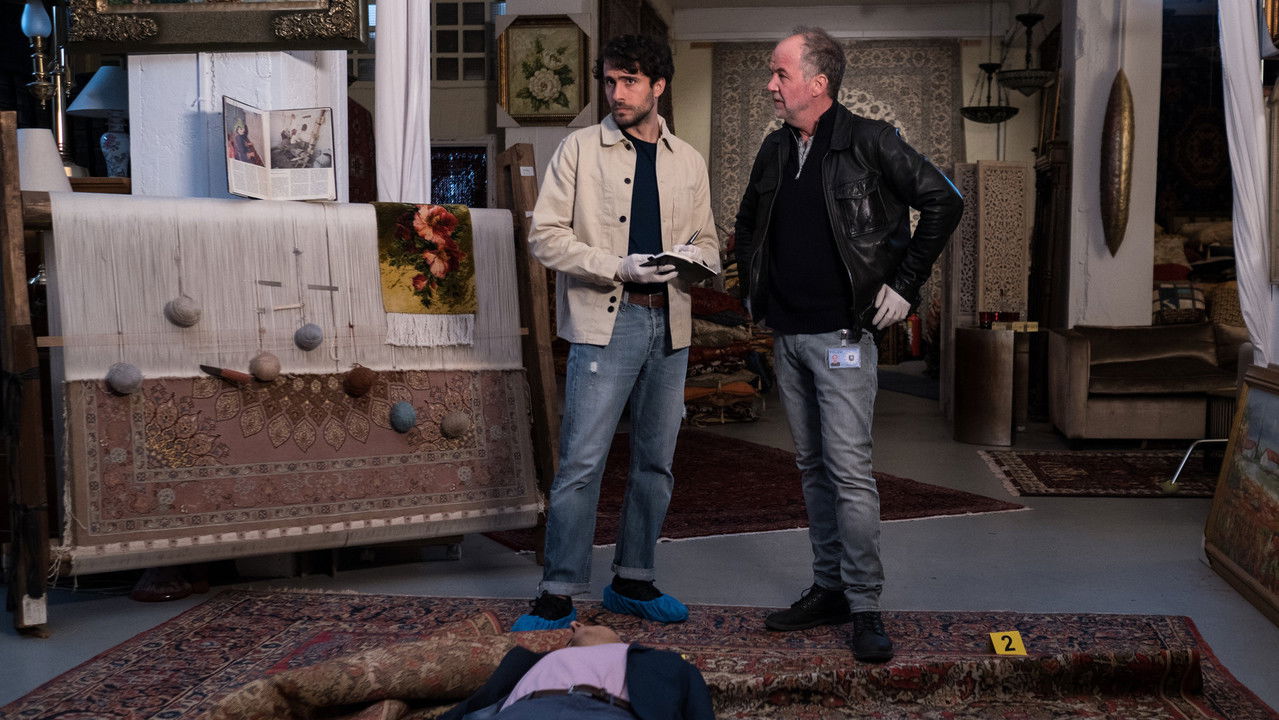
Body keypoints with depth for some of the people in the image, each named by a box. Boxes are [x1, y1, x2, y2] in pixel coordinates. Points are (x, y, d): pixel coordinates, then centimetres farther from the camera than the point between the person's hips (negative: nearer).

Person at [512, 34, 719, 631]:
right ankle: (558, 596, 0)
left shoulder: (688, 162, 13)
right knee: (582, 461, -9)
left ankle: (632, 581, 25)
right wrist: (619, 267, -16)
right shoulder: (580, 150, 1)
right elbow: (545, 236, -4)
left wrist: (692, 257, -7)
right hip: (604, 320, -5)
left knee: (656, 462, 11)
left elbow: (708, 245, 18)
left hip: (669, 324, 5)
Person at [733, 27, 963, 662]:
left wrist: (904, 284, -9)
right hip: (786, 335, 7)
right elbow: (747, 222, 27)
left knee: (849, 470, -8)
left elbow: (944, 202, -8)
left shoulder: (869, 143, -8)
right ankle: (828, 588, 22)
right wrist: (754, 287, 16)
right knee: (813, 467, 12)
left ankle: (865, 606, 1)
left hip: (841, 334, -7)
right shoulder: (776, 149, 11)